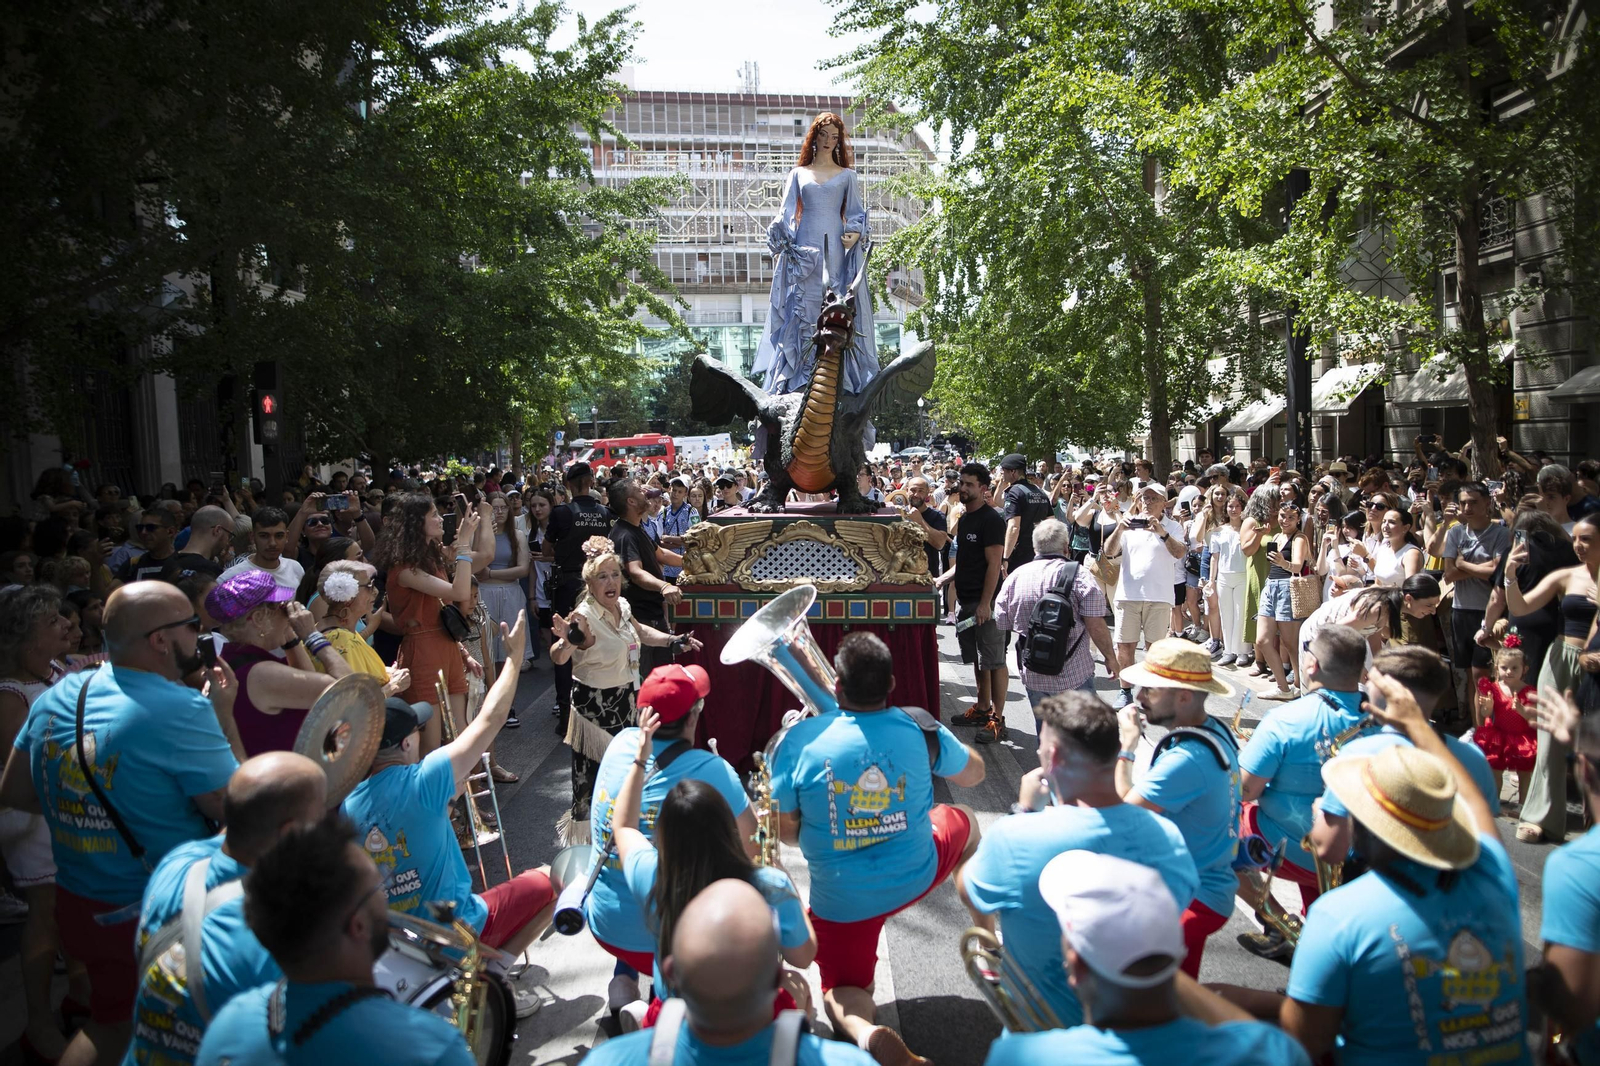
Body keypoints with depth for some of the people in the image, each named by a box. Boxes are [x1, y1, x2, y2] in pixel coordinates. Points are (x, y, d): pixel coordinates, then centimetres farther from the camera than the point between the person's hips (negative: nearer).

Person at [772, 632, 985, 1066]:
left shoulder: (801, 739, -19)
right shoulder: (920, 729, -14)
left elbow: (785, 829, -11)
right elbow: (973, 773, 6)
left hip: (840, 900, -1)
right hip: (915, 879, 1)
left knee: (841, 988, 22)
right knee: (963, 821, 31)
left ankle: (863, 1031, -14)